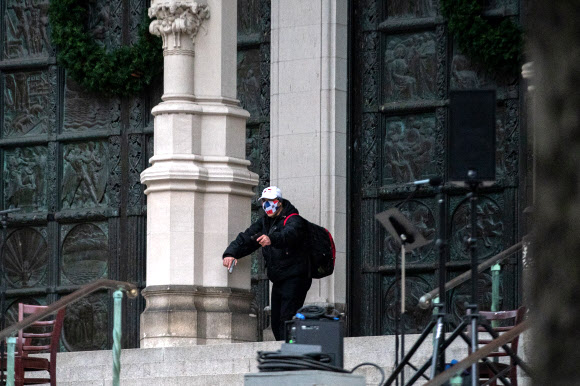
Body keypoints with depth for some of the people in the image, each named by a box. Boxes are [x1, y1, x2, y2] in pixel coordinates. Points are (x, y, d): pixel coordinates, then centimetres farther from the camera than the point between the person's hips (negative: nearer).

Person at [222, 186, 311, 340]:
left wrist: (271, 239, -53)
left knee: (287, 320, -19)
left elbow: (289, 234, -32)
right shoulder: (265, 222, 16)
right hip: (278, 280, 8)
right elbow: (245, 238, 7)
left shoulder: (293, 220, -10)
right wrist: (231, 254, -12)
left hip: (295, 279, -8)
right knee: (276, 322, 7)